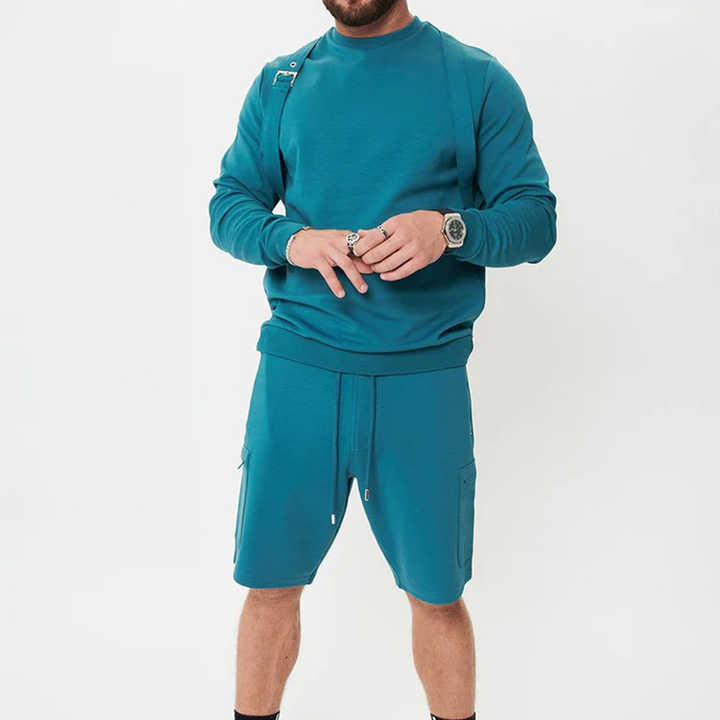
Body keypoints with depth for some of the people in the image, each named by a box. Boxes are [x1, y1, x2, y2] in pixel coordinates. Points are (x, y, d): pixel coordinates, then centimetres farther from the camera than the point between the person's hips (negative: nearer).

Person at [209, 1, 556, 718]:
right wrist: (293, 241, -14)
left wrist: (449, 228, -20)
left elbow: (535, 218, 0)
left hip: (424, 374, -1)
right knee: (270, 584, 9)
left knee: (437, 595, 8)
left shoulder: (479, 80, 4)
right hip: (298, 366, 2)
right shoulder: (279, 82, 11)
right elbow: (229, 206, 8)